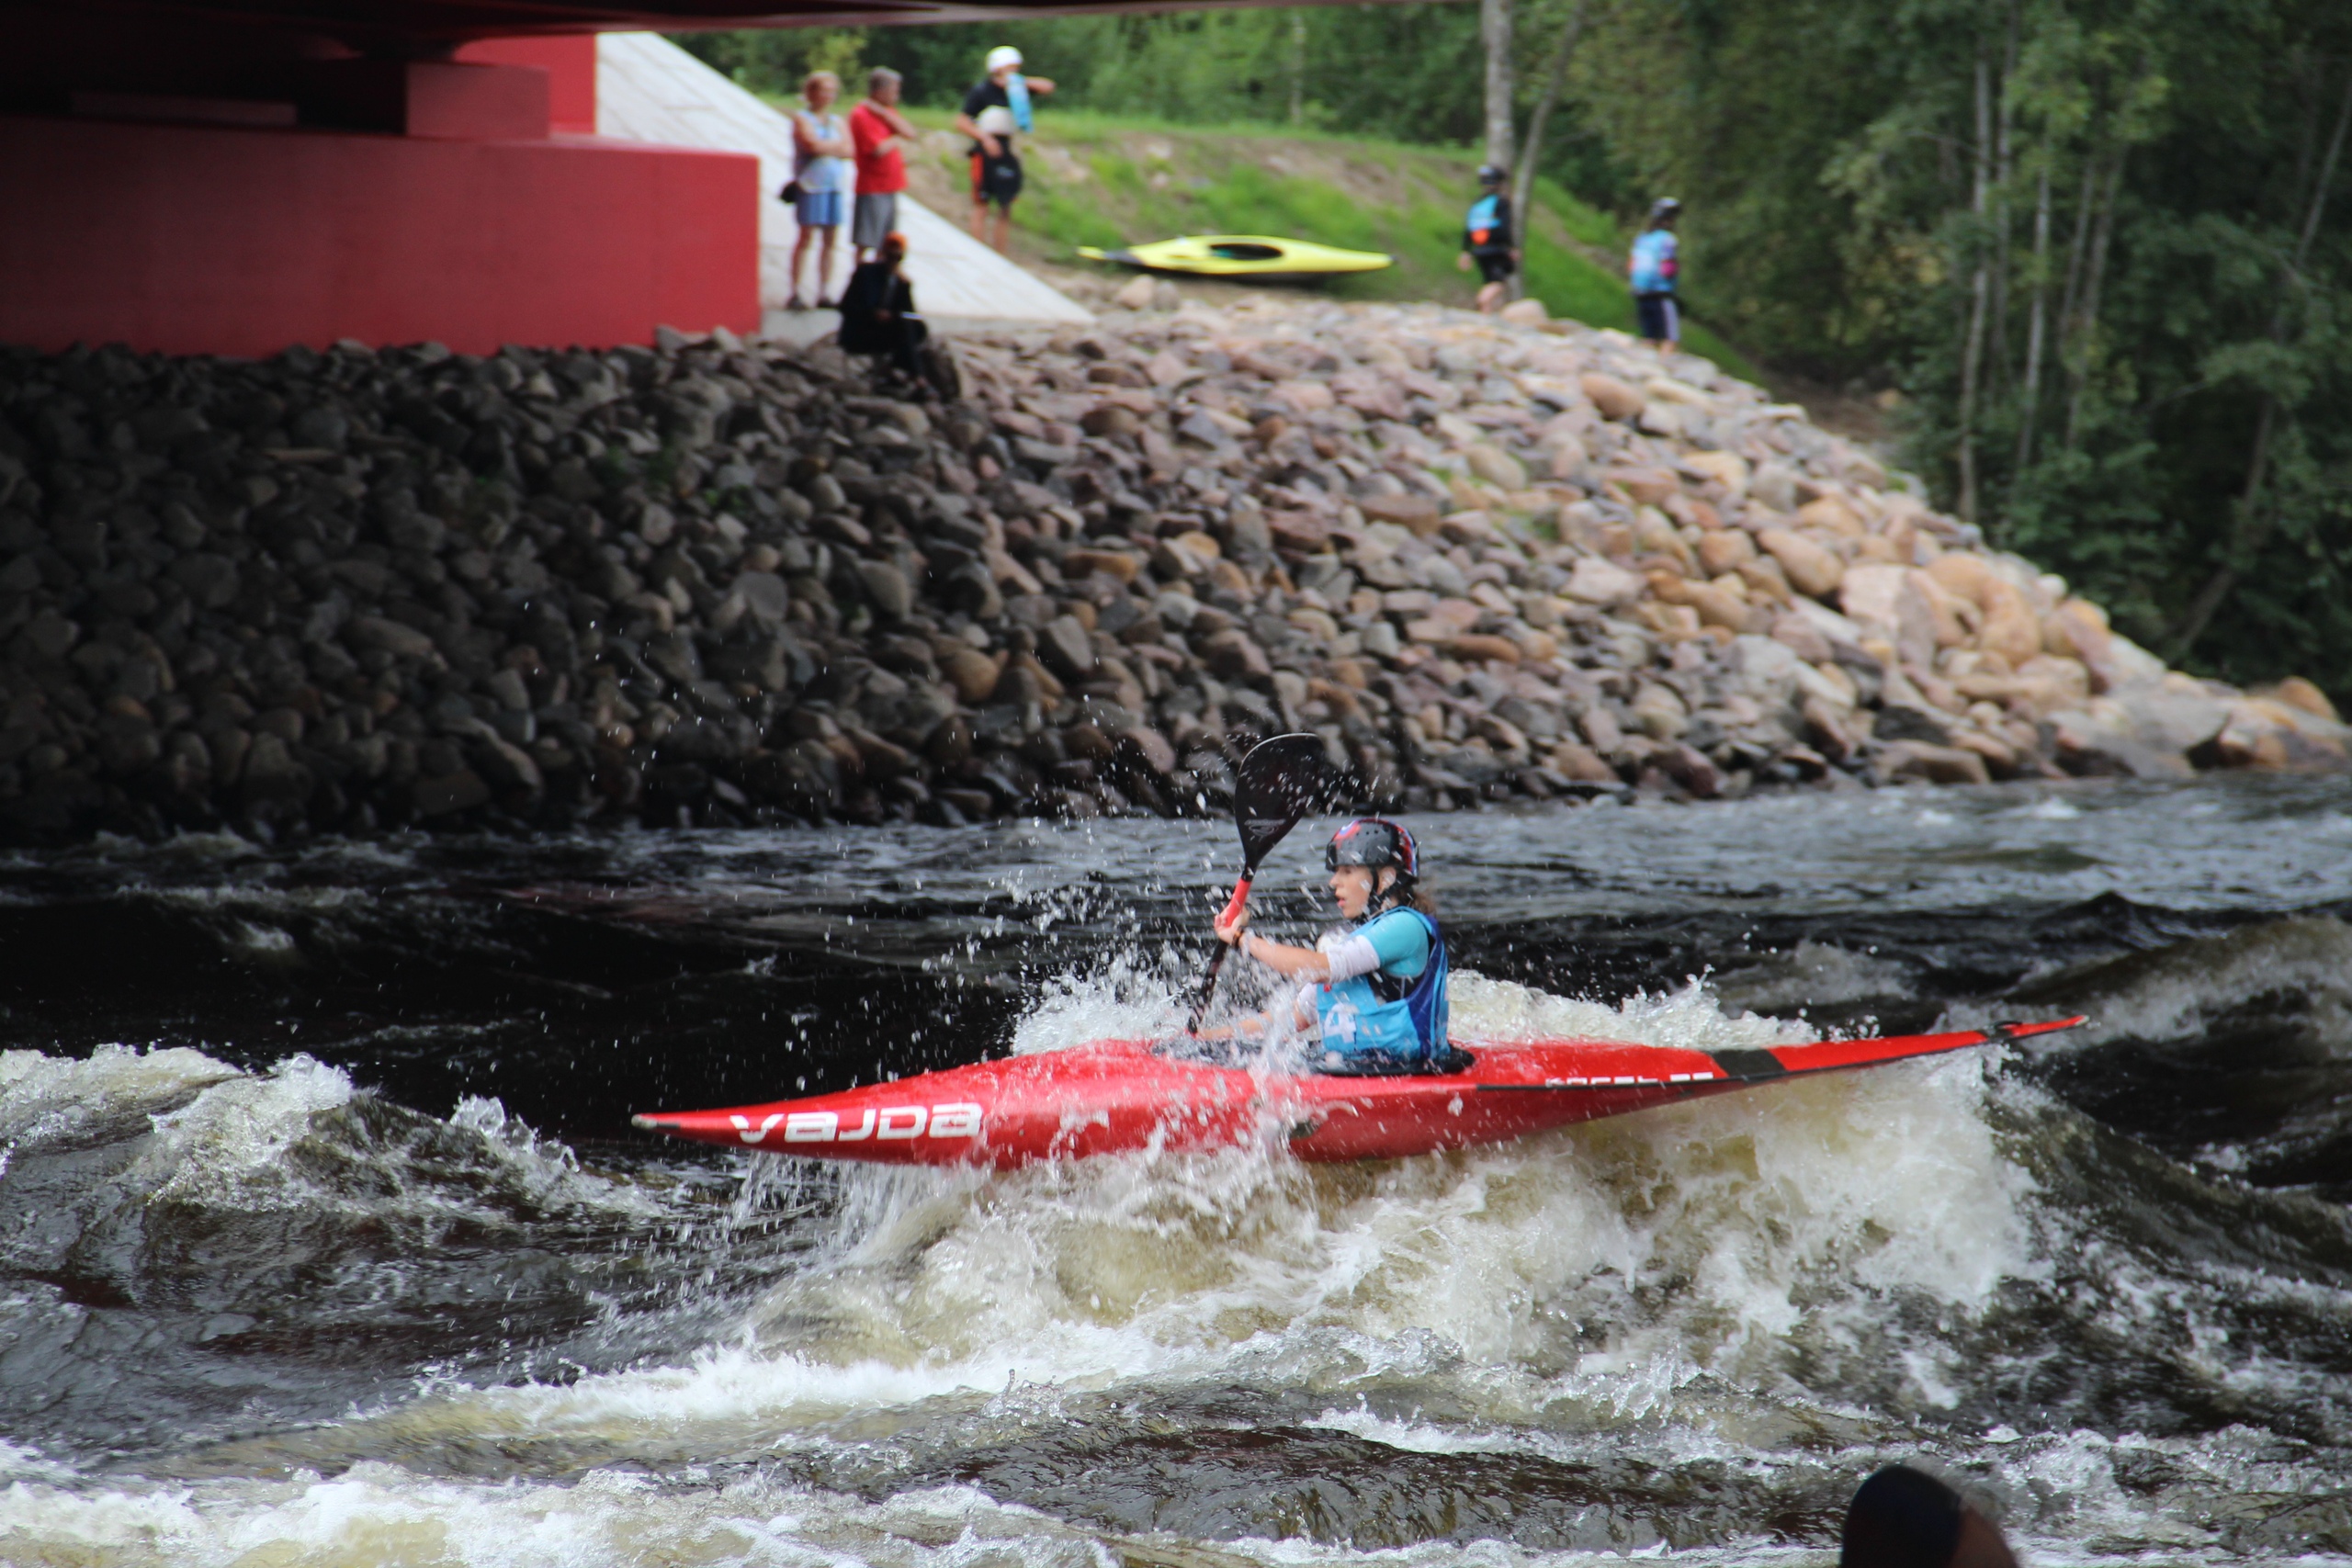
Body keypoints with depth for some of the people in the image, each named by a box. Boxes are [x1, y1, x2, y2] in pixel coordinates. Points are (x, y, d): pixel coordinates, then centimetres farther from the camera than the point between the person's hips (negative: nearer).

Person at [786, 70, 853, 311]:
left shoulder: (837, 122, 16)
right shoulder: (802, 119, 0)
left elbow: (849, 150, 3)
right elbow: (813, 145, -15)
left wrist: (826, 147, -8)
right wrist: (837, 146, -1)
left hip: (835, 185, 6)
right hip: (811, 185, -6)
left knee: (829, 241, 4)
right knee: (806, 237, -7)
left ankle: (823, 294, 7)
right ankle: (795, 293, -5)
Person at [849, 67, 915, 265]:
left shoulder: (888, 112, 15)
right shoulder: (861, 115, -12)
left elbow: (910, 133, 0)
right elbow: (878, 149, -22)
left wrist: (884, 113, -8)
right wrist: (898, 140, -2)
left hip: (890, 188, 8)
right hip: (872, 189, -8)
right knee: (865, 242, -5)